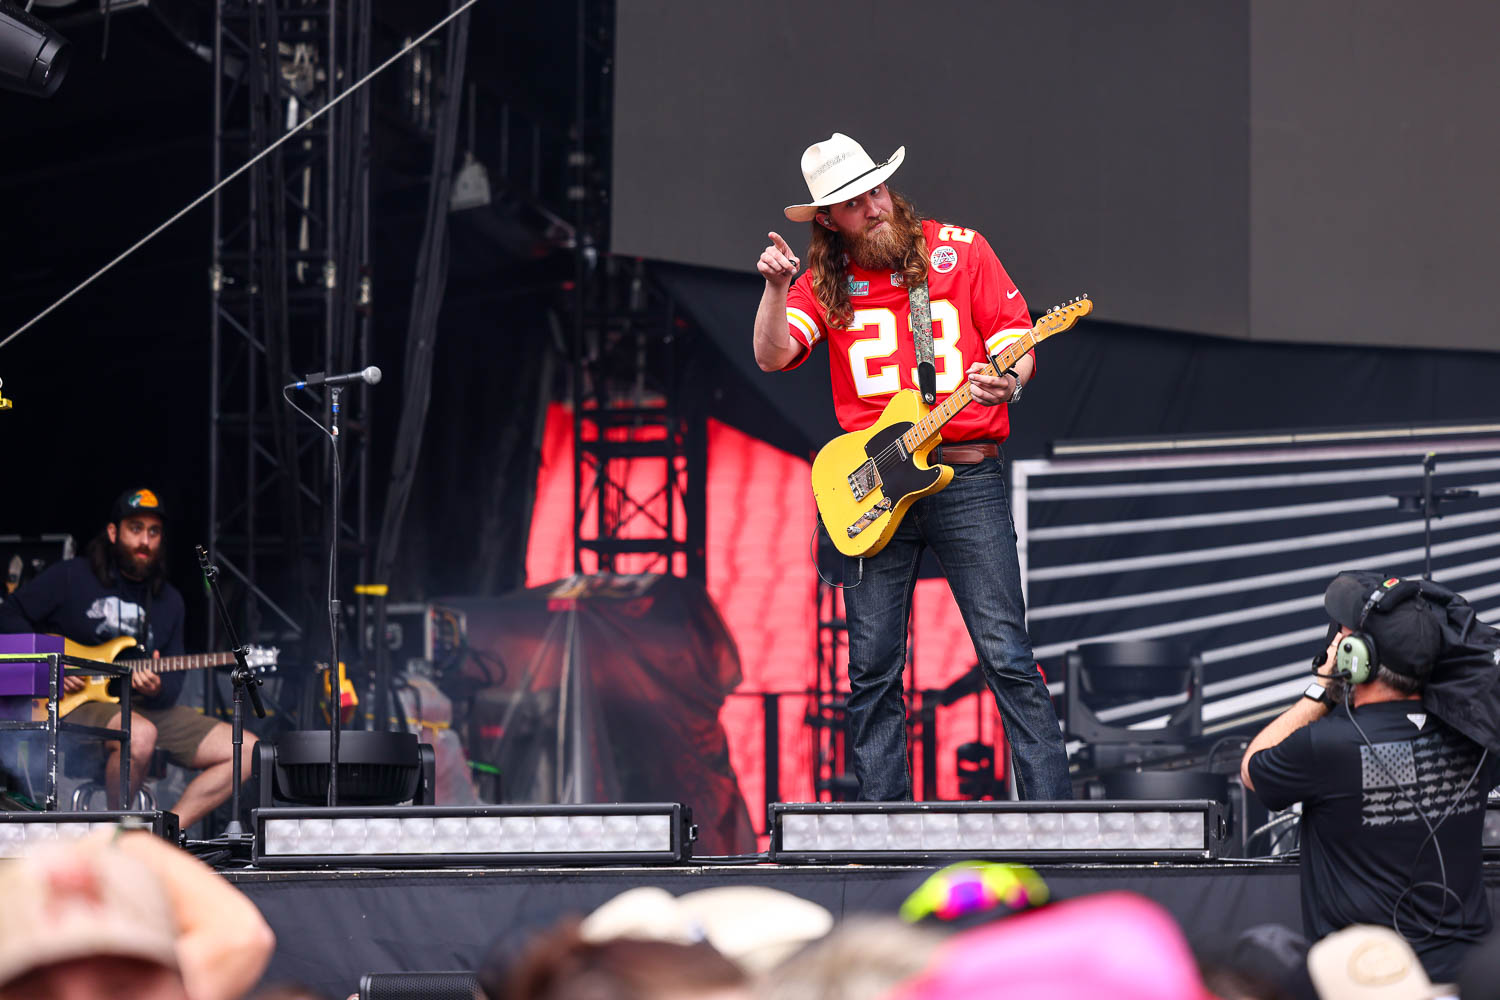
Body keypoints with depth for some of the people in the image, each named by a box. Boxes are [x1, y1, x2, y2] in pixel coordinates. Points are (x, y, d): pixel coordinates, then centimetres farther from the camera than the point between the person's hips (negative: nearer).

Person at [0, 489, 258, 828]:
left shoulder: (167, 601, 14)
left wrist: (158, 690, -13)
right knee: (140, 735, -40)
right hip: (75, 707, -6)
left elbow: (174, 679, 12)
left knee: (247, 750, -7)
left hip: (146, 707, 6)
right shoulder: (70, 578, 0)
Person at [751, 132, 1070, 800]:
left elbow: (1016, 341, 2)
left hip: (967, 477, -2)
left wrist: (1009, 381, -20)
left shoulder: (958, 250, 5)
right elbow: (771, 356, -3)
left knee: (1008, 657, -7)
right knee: (872, 671, 3)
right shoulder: (826, 281, 9)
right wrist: (776, 288, -20)